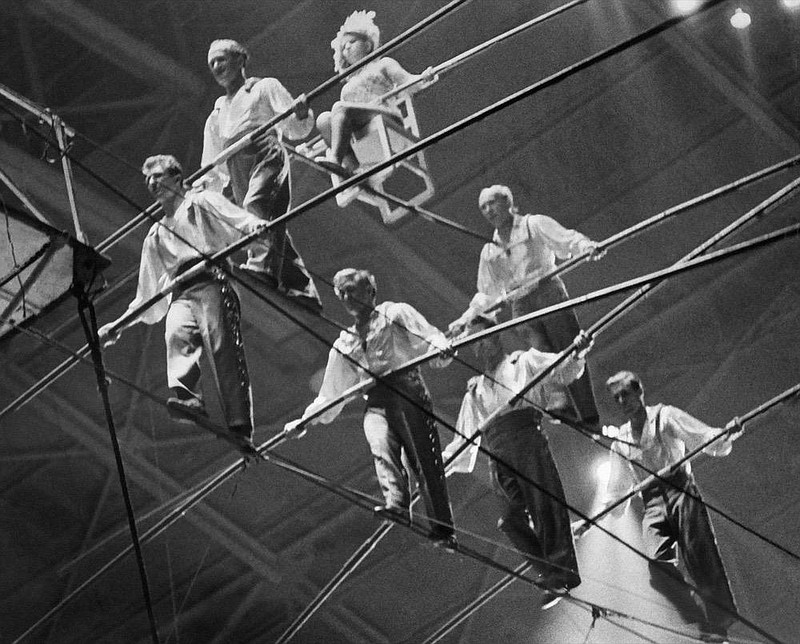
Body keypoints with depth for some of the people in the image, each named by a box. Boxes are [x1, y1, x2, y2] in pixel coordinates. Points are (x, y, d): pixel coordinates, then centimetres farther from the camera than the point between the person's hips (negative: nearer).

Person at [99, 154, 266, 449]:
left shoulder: (201, 202, 20)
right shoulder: (156, 234, 35)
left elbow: (237, 218, 0)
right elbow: (148, 292, 37)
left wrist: (256, 226, -24)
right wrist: (120, 323, 30)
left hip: (211, 282, -4)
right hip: (180, 294, 4)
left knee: (223, 348, -21)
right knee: (176, 334, -29)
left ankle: (241, 427, -29)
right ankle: (188, 399, -50)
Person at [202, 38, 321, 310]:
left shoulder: (265, 87, 17)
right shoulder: (216, 115, 32)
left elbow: (296, 129, 5)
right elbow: (214, 171, 31)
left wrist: (301, 115, -17)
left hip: (267, 157, -5)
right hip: (237, 170, 5)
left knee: (257, 205, -32)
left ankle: (263, 265, -53)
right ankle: (302, 288, -10)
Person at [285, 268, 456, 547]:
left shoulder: (393, 313, 14)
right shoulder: (344, 345, 27)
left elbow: (428, 334, -3)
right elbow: (330, 396, 32)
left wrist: (441, 346, -26)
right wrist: (303, 421, 25)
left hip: (407, 389, -3)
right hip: (376, 402, 3)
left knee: (425, 461, -10)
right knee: (381, 446, -28)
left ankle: (444, 531, -9)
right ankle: (397, 504, -46)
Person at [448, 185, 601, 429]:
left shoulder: (534, 224, 10)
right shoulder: (489, 251, 23)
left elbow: (567, 240, -4)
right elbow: (487, 295, 29)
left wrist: (585, 246, -26)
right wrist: (464, 319, 20)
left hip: (548, 292, -4)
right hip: (520, 307, 4)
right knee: (542, 354, -19)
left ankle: (591, 419, -13)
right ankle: (561, 402, -32)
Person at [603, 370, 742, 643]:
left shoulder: (664, 417, 8)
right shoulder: (620, 440, 21)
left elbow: (707, 440, -3)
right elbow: (617, 491, 30)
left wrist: (726, 436, -24)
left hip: (680, 491, -3)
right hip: (653, 505, 3)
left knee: (701, 559, -16)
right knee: (659, 565, -20)